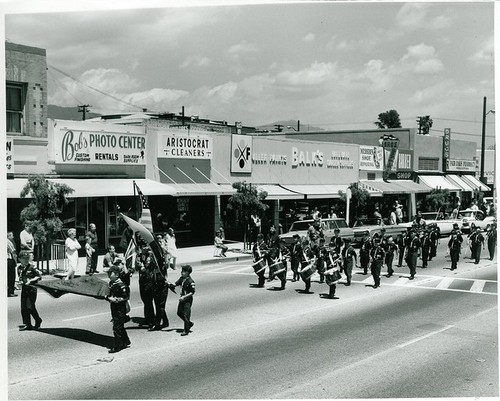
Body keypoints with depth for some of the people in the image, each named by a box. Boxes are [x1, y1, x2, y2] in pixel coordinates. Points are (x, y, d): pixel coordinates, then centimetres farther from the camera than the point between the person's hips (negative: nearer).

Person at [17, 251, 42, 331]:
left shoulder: (32, 267, -11)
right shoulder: (19, 268, 6)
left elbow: (39, 276, -9)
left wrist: (31, 280, -20)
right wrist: (21, 280, 0)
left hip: (32, 288, -6)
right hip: (24, 288, 6)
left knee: (30, 307, -8)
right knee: (23, 307, 3)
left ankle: (38, 320, 15)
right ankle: (28, 325, 11)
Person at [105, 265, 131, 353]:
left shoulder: (121, 285, -20)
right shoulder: (111, 283, 8)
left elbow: (125, 297, -20)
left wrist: (114, 299, -24)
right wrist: (107, 297, 5)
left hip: (120, 309, -9)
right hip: (114, 308, 9)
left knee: (117, 328, -5)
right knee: (120, 327, 19)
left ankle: (117, 346, 5)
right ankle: (125, 342, 33)